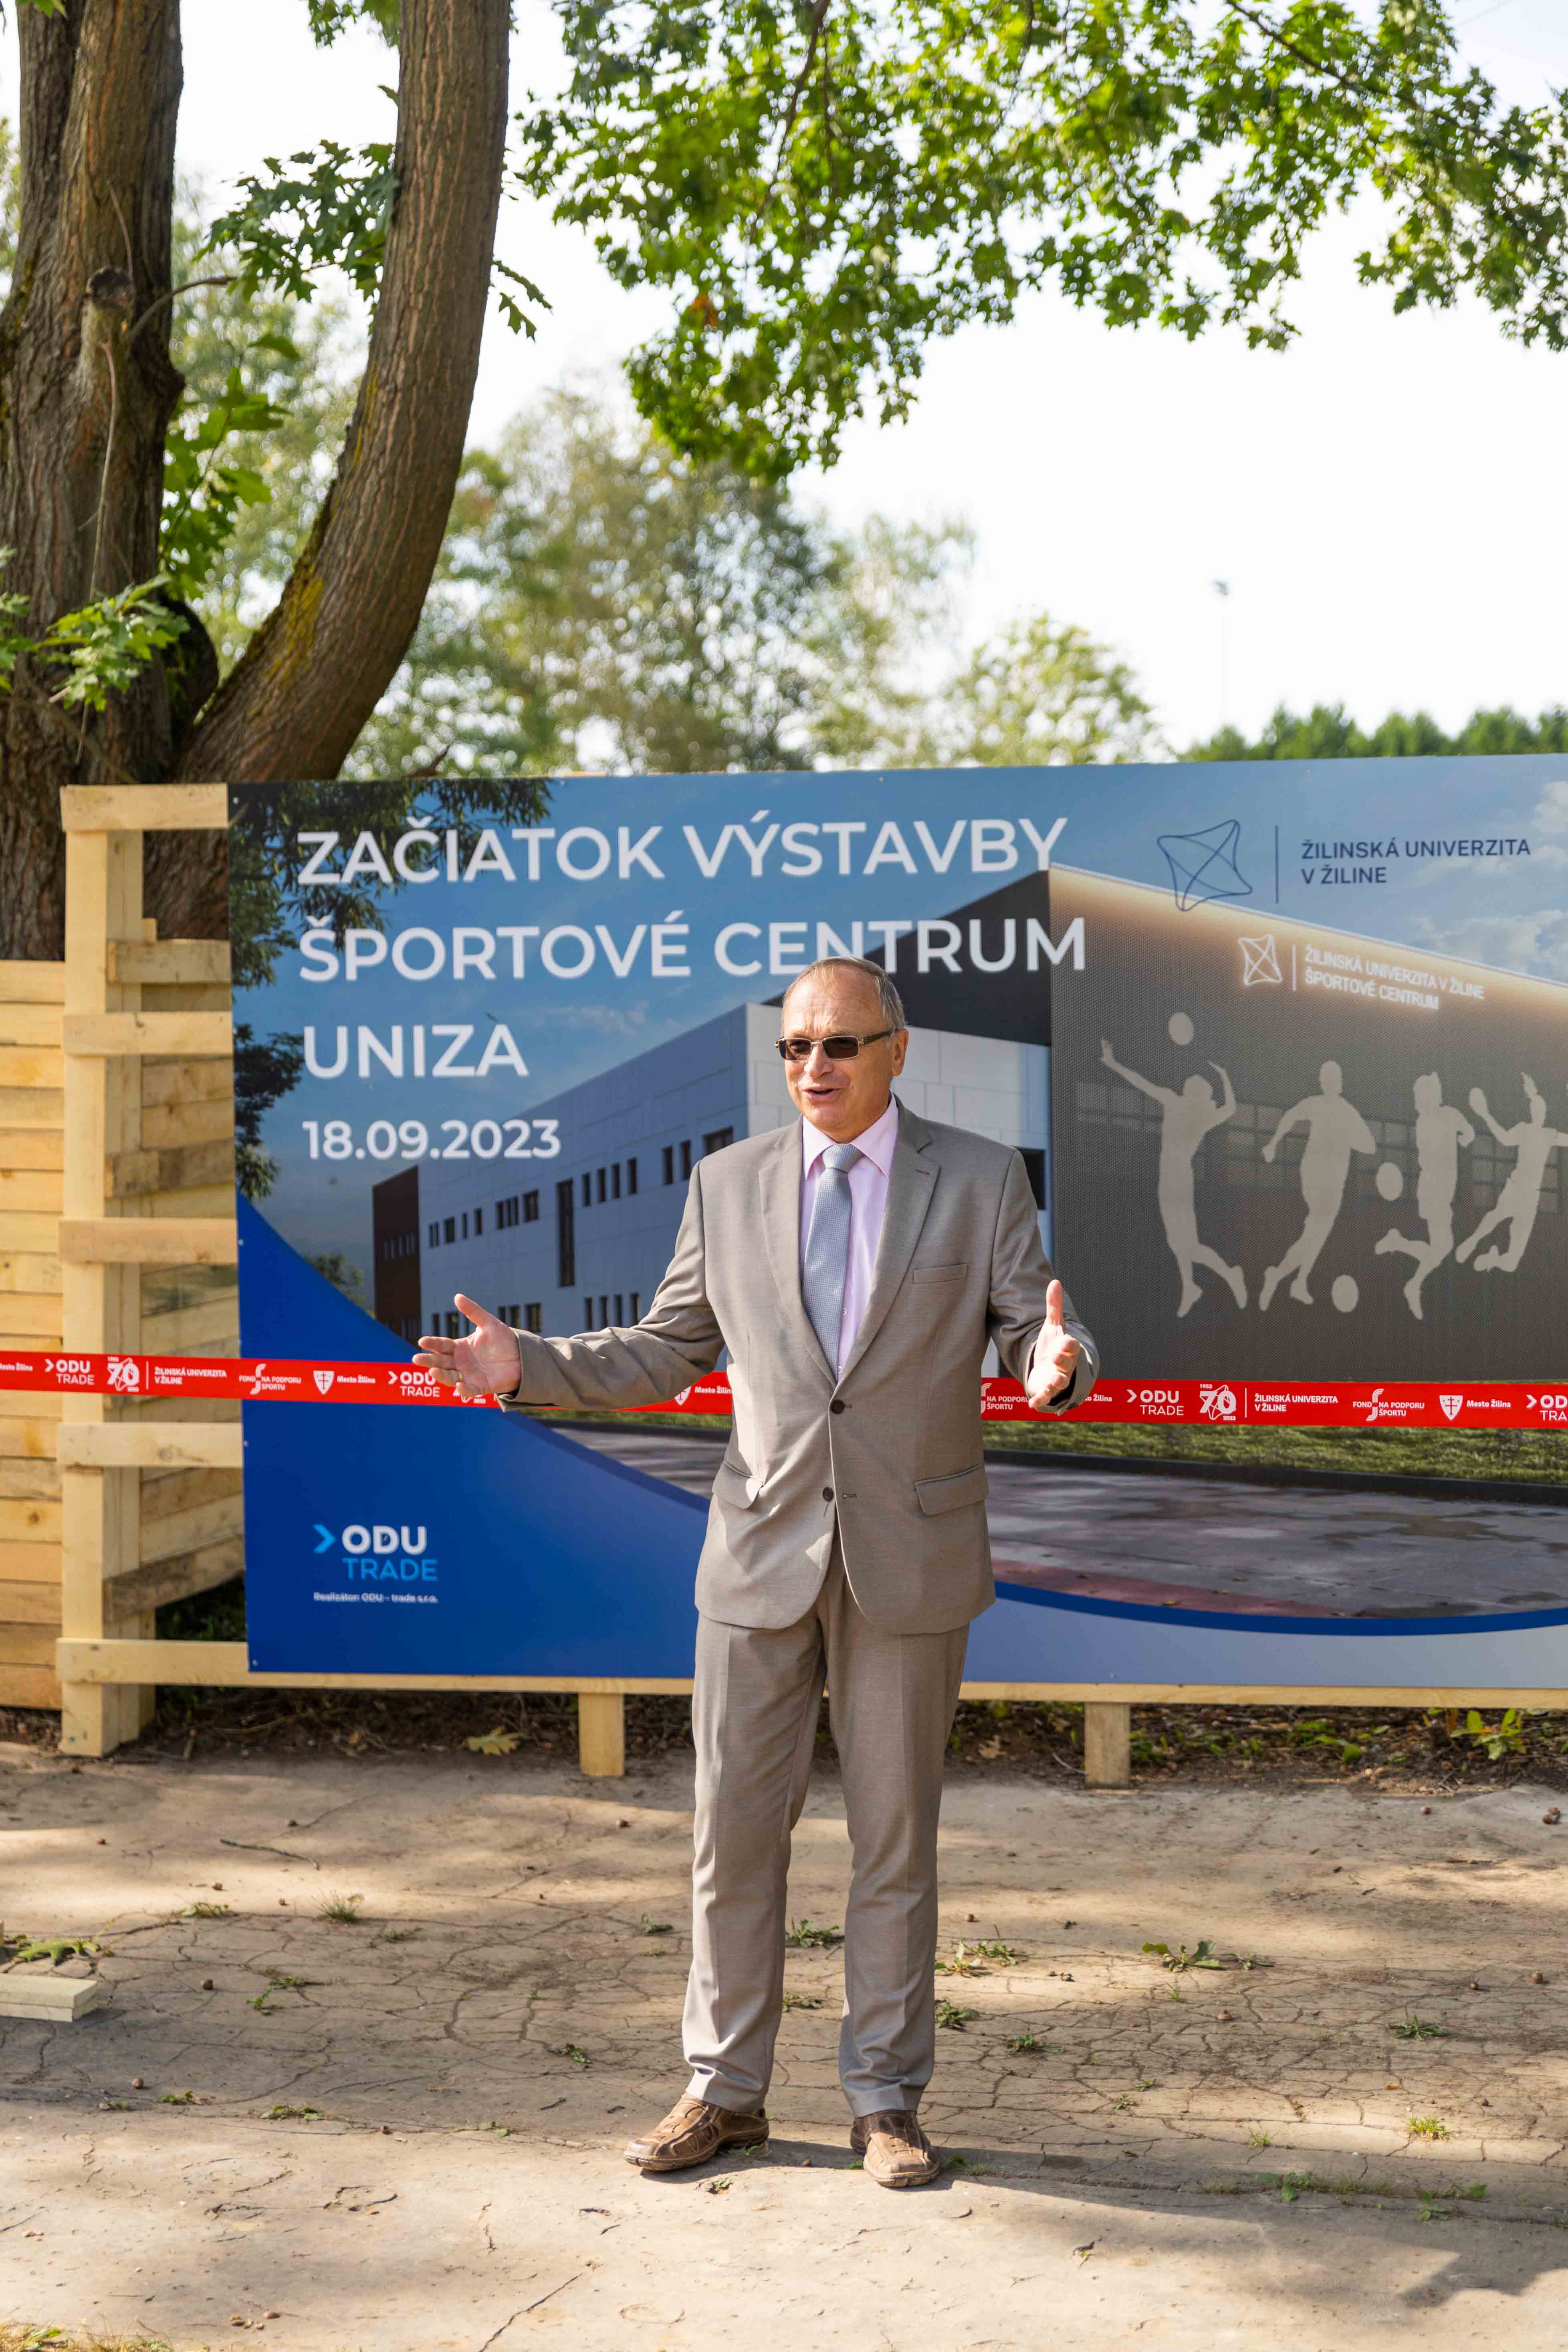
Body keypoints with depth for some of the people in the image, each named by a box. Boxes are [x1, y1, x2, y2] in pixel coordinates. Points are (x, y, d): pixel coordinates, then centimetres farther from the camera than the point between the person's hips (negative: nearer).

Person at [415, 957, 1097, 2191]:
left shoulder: (981, 1179, -1)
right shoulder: (730, 1183, 6)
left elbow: (1039, 1334, -3)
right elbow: (663, 1353, 11)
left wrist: (1056, 1366, -28)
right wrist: (527, 1365, -3)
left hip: (912, 1557, -2)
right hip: (764, 1552, 2)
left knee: (896, 1839, 7)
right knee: (735, 1831, 7)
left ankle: (887, 2100, 19)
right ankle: (724, 2090, 21)